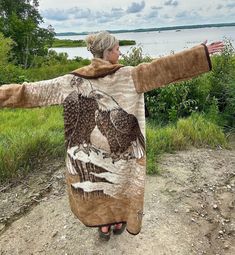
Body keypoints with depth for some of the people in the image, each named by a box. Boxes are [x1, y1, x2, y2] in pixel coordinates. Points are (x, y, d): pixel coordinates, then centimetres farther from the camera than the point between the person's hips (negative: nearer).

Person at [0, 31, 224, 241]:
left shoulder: (72, 82, -8)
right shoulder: (128, 76, -15)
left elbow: (31, 91, -5)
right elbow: (164, 68, -17)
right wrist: (203, 53, -12)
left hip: (90, 150, 2)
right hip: (120, 148, -1)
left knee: (95, 186, 21)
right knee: (120, 183, 21)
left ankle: (103, 226, 38)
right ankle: (118, 223, 40)